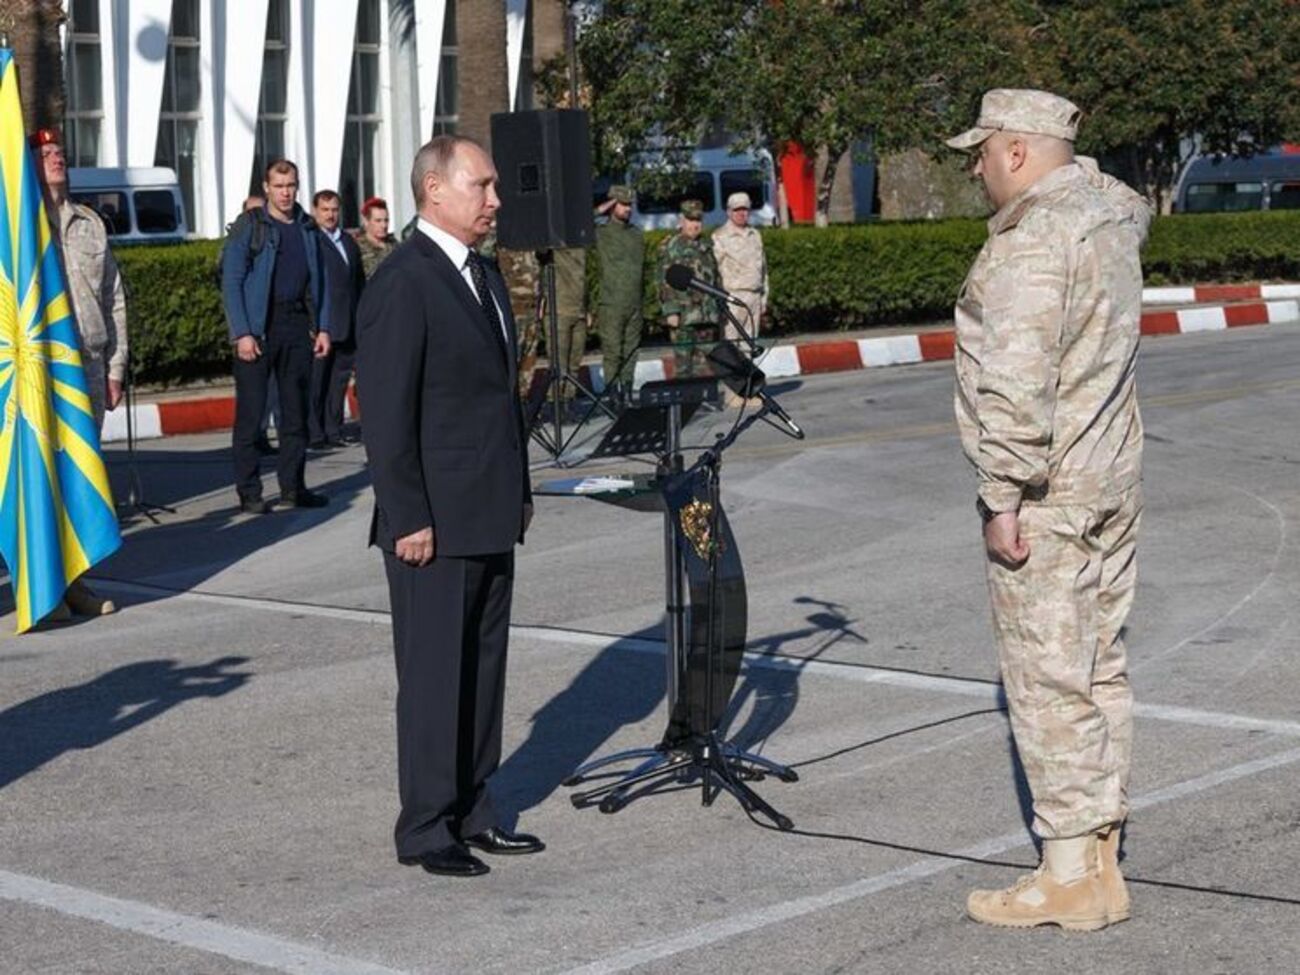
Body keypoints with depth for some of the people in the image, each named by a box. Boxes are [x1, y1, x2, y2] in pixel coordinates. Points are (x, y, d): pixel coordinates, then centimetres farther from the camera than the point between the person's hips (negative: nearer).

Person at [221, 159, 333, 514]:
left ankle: (292, 487, 17)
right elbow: (231, 283, -6)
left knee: (296, 411, 9)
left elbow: (318, 281, 16)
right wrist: (242, 333, -14)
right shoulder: (248, 229, -3)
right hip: (258, 328, -5)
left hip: (297, 325, 5)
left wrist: (322, 327, 7)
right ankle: (248, 492, 1)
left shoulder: (308, 229, 12)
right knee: (250, 412, -3)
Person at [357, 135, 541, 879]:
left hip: (491, 518, 8)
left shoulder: (486, 276, 14)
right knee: (434, 676, -1)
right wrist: (408, 517, -19)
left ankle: (474, 812, 22)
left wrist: (520, 489, 17)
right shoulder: (403, 284, -14)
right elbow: (385, 413, -17)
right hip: (434, 524, -8)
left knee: (484, 670, 13)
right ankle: (426, 827, 9)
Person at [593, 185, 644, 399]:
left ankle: (627, 388, 13)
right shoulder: (601, 233, -2)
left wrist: (644, 298, 17)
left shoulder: (637, 234, 15)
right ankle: (612, 391, -3)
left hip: (635, 305, 5)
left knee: (631, 350, 7)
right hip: (611, 304, -5)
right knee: (612, 351, -6)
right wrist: (598, 212, -10)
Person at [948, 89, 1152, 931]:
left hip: (1046, 496, -9)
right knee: (1100, 667, 12)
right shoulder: (1110, 217, 10)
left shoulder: (1029, 242, -18)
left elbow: (1017, 386, -23)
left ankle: (1069, 876, 0)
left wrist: (1006, 498, -20)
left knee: (1049, 676, -4)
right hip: (1114, 482, 9)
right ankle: (1103, 862, 18)